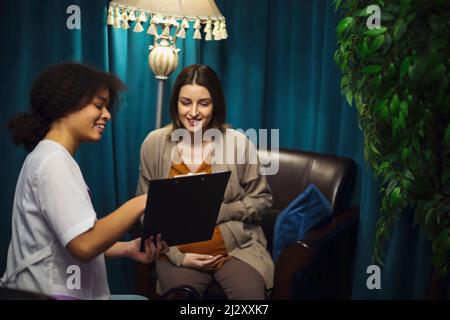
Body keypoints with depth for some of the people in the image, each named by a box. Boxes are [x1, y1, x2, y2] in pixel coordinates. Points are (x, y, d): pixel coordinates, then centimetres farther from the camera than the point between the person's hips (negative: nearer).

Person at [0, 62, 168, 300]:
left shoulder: (55, 159, 14)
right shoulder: (52, 162, -15)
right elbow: (84, 245, -24)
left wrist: (127, 248, 0)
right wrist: (140, 203, -19)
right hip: (48, 295, -9)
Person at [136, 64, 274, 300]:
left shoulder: (238, 142, -5)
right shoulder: (154, 144, -1)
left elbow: (262, 199, 4)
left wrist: (217, 213, -11)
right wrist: (176, 255, -7)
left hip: (236, 247, 0)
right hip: (178, 252, 1)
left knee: (250, 294, -24)